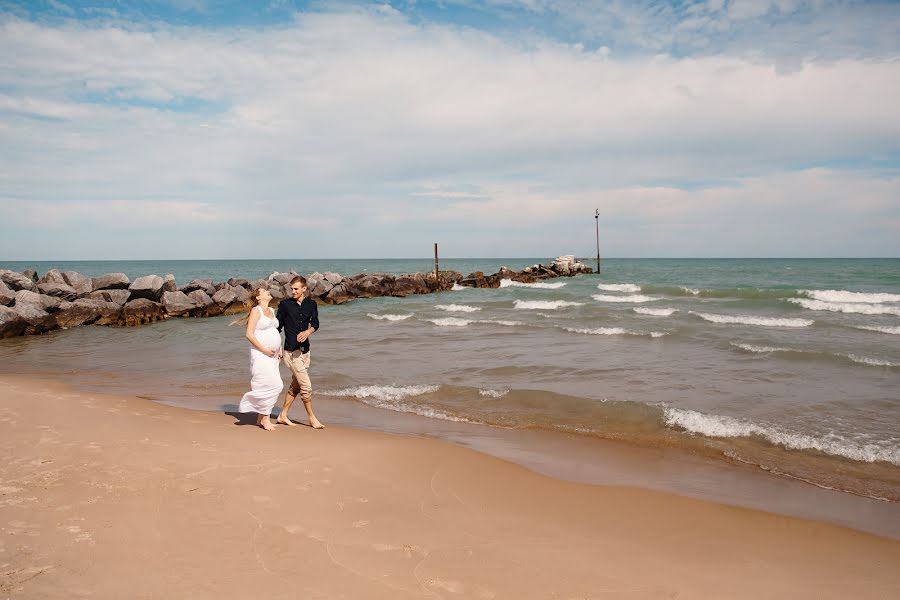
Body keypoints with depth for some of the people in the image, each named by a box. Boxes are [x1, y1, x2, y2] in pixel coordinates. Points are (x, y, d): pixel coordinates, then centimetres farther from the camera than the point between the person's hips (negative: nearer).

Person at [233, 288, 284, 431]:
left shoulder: (271, 311, 16)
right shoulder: (256, 311, -7)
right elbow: (249, 334, -13)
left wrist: (279, 350, 14)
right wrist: (264, 349, -16)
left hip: (272, 355, 8)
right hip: (260, 355, -7)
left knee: (266, 386, 8)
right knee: (273, 385, -13)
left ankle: (260, 418, 17)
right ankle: (265, 418, -2)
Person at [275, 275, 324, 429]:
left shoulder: (311, 304, 6)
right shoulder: (285, 304, -3)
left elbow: (315, 323, -8)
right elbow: (278, 326, 3)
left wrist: (308, 331, -29)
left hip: (305, 349, 5)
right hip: (291, 351, -5)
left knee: (296, 385, 13)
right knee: (306, 386, -7)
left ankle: (282, 416, 26)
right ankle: (312, 418, 4)